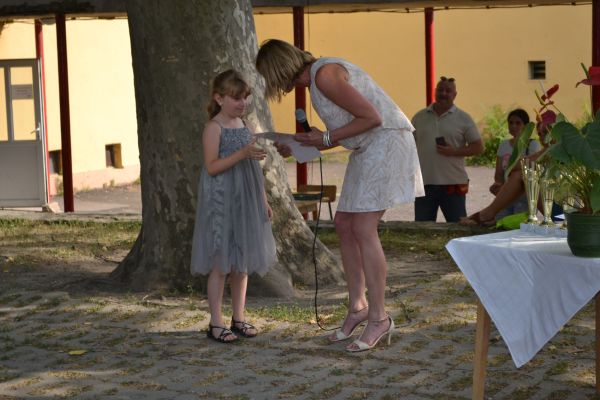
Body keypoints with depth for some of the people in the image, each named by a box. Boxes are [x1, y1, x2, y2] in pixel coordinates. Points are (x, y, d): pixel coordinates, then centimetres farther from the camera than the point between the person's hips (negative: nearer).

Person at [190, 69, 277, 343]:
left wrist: (263, 200, 17)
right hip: (221, 203, -7)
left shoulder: (243, 125, 12)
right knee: (220, 263, -2)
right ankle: (216, 323, 4)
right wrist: (242, 154, -27)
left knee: (242, 262, 10)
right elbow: (212, 166, -18)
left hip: (245, 202, 7)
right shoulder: (214, 128, -9)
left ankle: (238, 318, 19)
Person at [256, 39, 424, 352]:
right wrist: (299, 148, 12)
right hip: (367, 150, 10)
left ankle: (379, 317, -6)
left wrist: (327, 138, -13)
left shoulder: (324, 74, -18)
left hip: (387, 143, -10)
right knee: (344, 224, 9)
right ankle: (357, 306, 16)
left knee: (363, 229, -12)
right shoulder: (314, 78, 13)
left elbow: (372, 117, -20)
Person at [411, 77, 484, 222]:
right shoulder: (419, 117, 10)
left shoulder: (463, 118, 3)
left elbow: (478, 148, 1)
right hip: (424, 183, 2)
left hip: (453, 184, -2)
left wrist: (453, 151, -13)